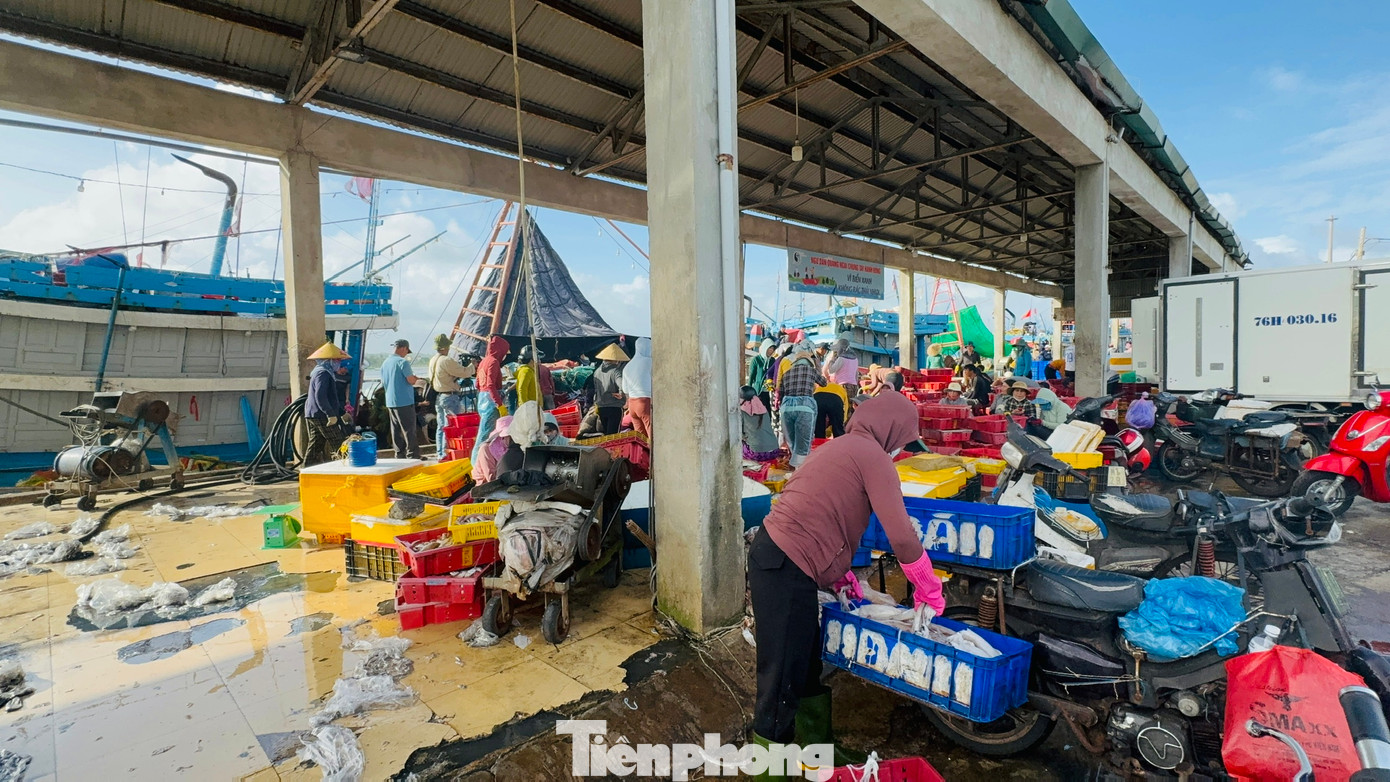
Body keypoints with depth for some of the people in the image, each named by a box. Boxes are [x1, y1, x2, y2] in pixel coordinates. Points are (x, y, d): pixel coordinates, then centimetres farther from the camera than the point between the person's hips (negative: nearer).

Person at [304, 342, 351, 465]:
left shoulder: (328, 373, 19)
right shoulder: (323, 373, -14)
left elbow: (332, 397, 26)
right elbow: (320, 396, -25)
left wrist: (343, 412, 24)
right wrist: (331, 414, -26)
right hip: (322, 416, -10)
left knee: (315, 448, 12)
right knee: (339, 446, -7)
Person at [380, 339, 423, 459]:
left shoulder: (385, 363, 13)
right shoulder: (402, 362, -13)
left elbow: (383, 383, 20)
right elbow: (411, 381, -19)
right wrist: (416, 378, 4)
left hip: (390, 402, 8)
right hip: (404, 401, -8)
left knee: (396, 429, 12)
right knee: (409, 429, -3)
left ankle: (400, 454, 17)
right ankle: (413, 454, -1)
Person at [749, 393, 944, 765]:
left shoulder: (842, 447, 21)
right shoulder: (872, 455, -7)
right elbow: (902, 536, -9)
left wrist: (842, 575, 21)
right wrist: (930, 590, 5)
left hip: (776, 559, 10)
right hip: (785, 570, -10)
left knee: (809, 664, 23)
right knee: (782, 680, 2)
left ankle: (817, 749, 41)